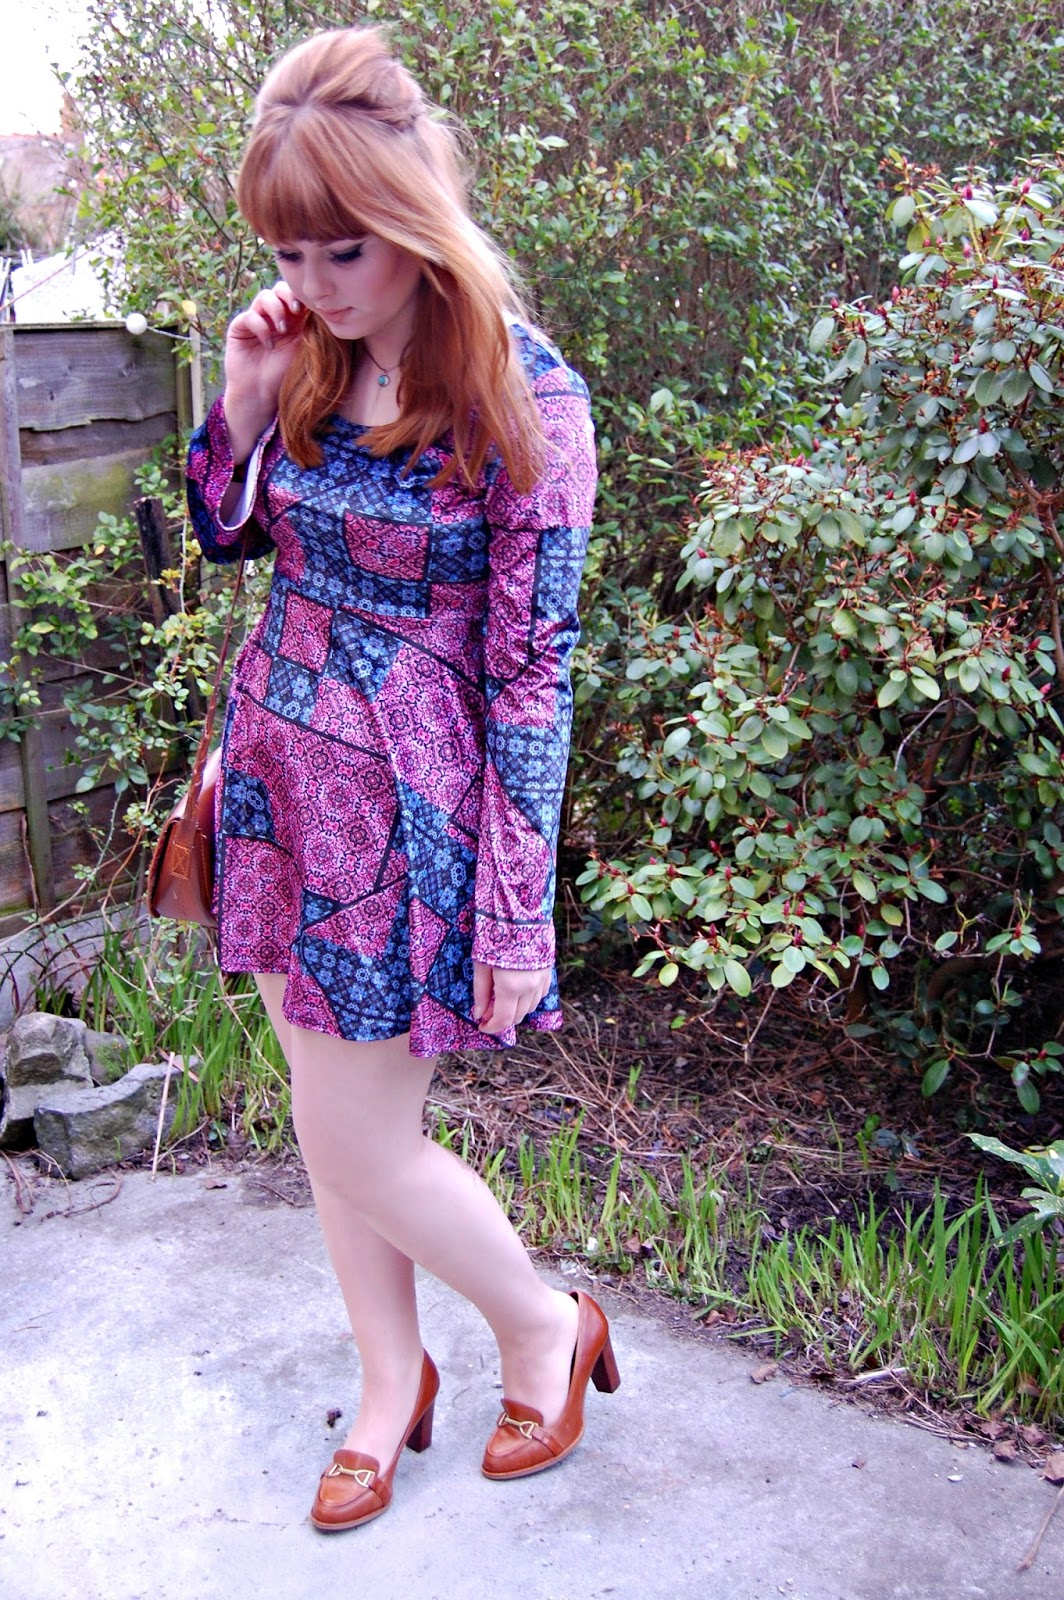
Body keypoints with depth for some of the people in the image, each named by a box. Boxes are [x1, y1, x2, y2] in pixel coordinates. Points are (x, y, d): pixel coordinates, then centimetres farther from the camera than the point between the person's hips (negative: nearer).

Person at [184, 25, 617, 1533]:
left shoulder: (522, 394, -15)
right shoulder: (314, 356, 3)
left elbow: (531, 667, -15)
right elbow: (229, 534, 16)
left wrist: (519, 911, -14)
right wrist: (244, 403, -3)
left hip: (407, 801, -6)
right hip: (280, 771, 7)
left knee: (360, 1148, 3)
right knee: (329, 1116, 15)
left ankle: (548, 1326, 30)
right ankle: (391, 1383, 36)